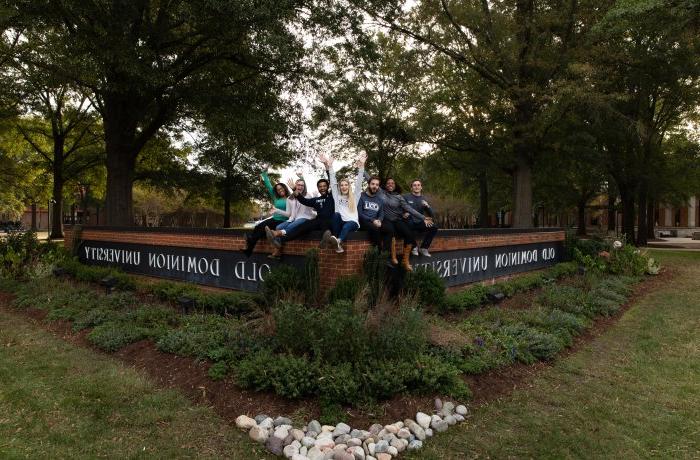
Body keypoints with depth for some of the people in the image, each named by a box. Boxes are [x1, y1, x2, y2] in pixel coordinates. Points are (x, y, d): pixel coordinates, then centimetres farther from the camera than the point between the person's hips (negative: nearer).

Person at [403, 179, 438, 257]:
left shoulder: (423, 199, 13)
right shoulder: (406, 197, 3)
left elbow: (431, 214, 9)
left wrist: (427, 206, -11)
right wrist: (403, 213, -18)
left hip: (420, 222, 3)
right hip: (410, 222, -3)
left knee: (434, 227, -23)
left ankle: (424, 248, -5)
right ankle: (413, 247, -12)